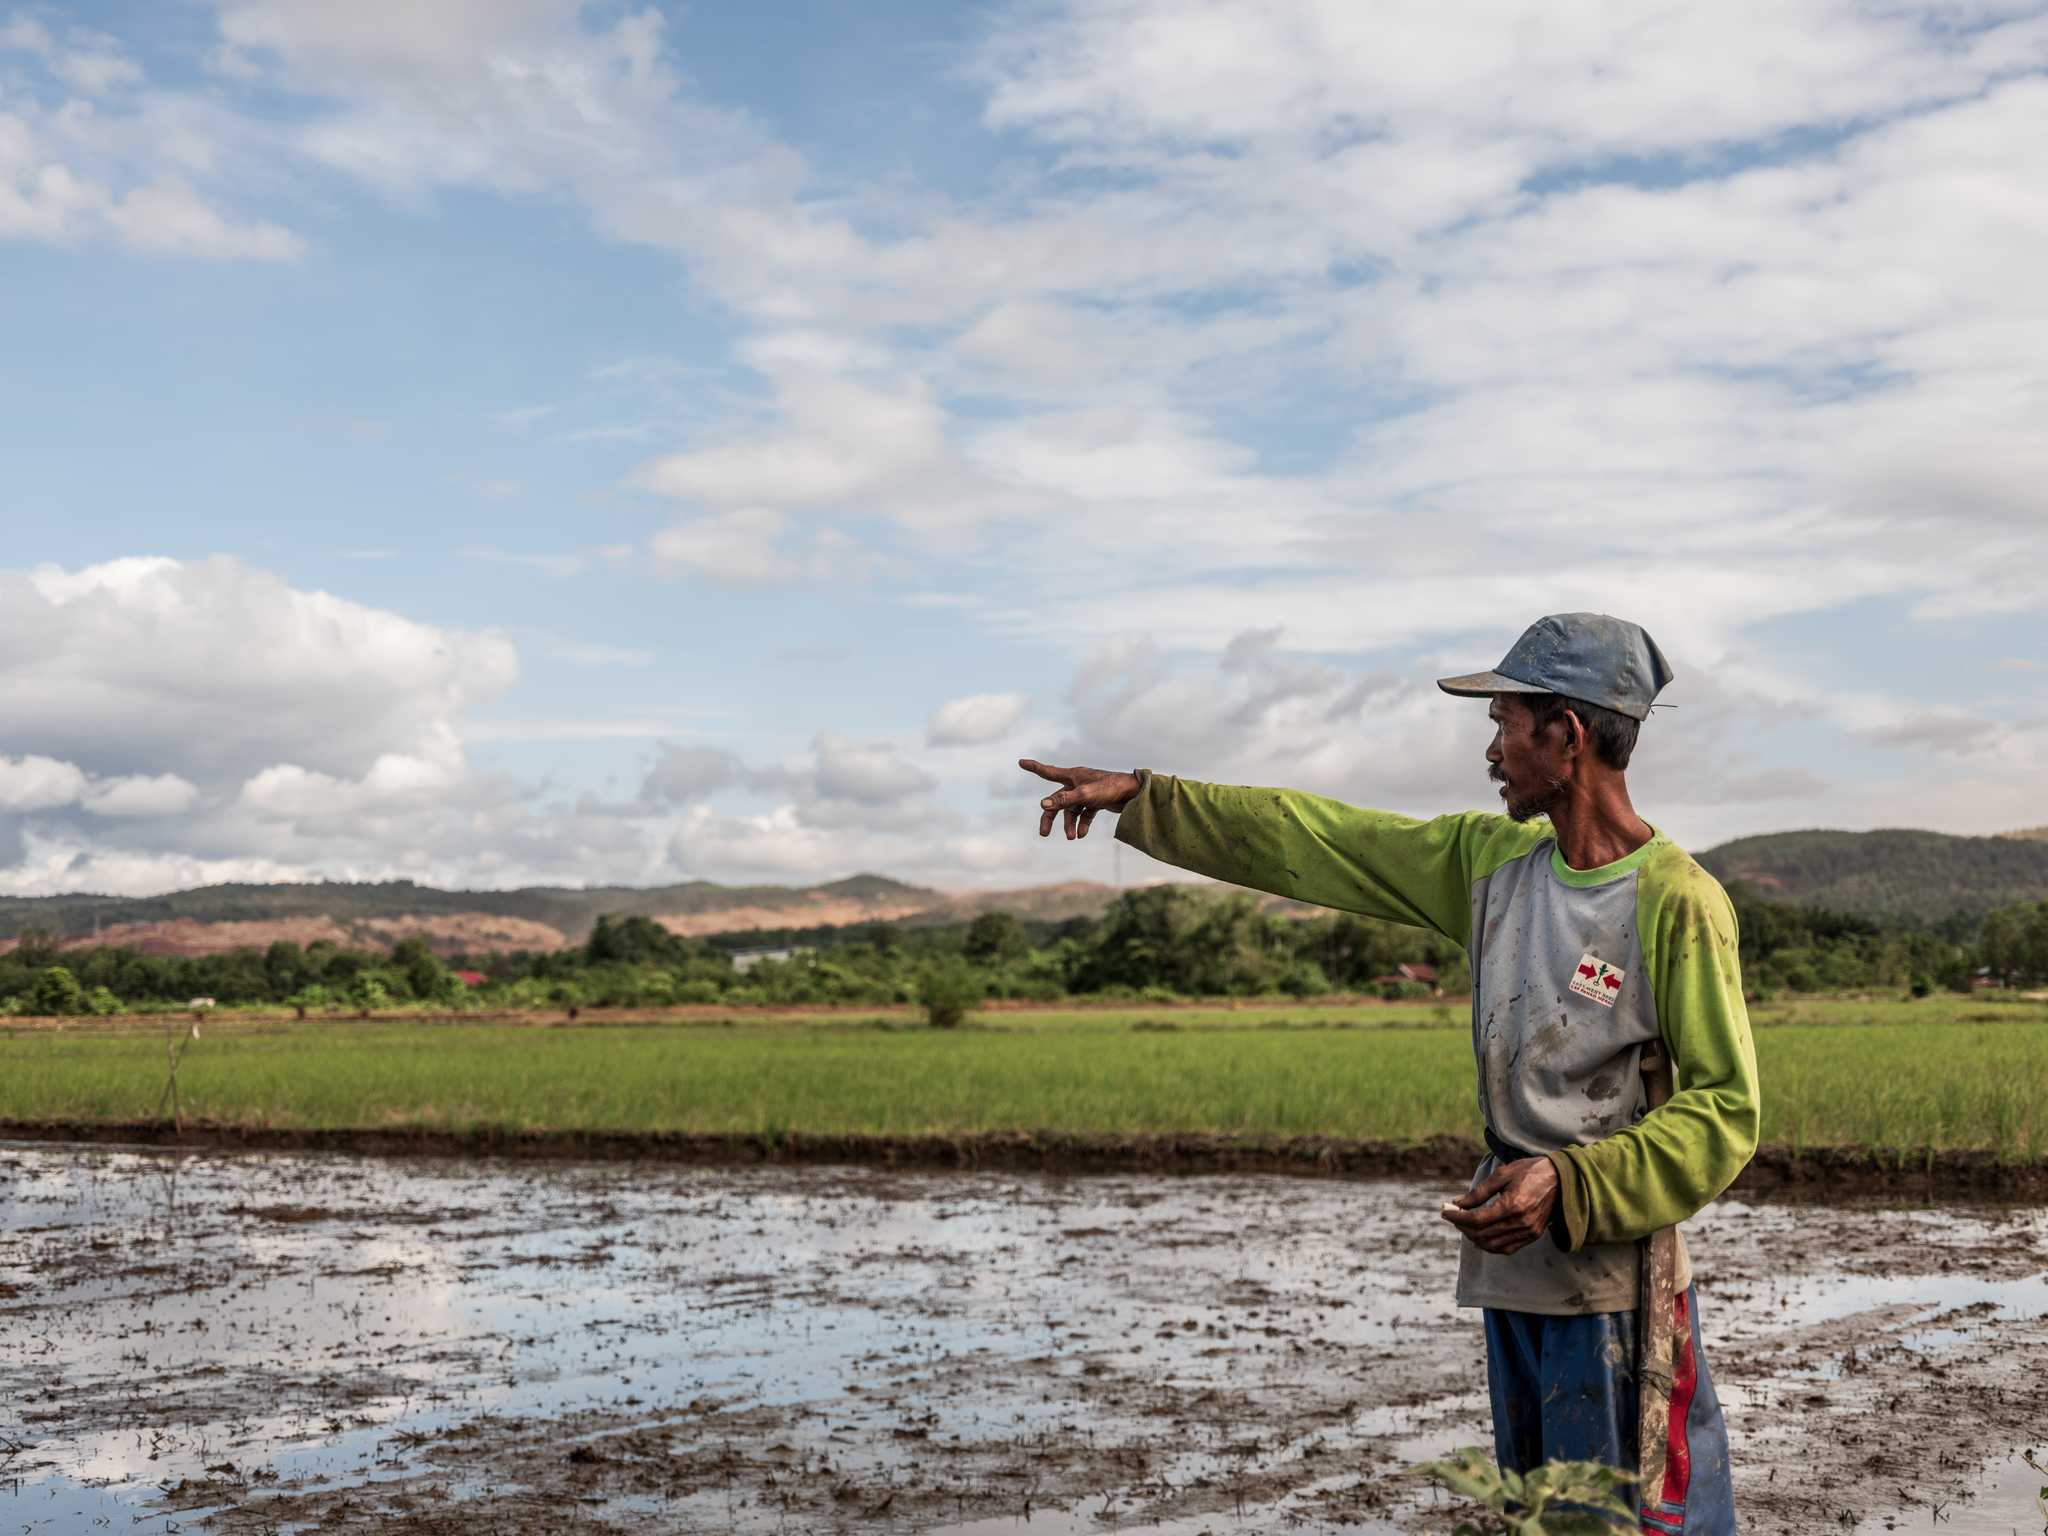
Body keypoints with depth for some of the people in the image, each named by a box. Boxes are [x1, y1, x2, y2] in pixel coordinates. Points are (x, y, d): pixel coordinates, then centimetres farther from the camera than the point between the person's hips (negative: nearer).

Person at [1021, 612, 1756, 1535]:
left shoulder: (1678, 902, -13)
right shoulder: (1490, 859, 8)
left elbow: (1725, 1110, -14)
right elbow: (1308, 842, 12)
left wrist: (1571, 1188, -24)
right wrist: (1139, 799, 13)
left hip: (1614, 1282, -7)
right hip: (1513, 1268, 7)